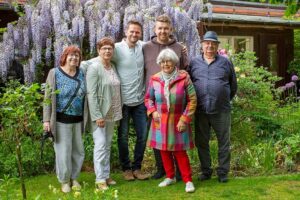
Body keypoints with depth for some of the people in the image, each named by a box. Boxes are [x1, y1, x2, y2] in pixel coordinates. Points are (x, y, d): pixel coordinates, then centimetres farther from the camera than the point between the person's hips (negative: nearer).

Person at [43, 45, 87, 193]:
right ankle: (64, 181, 20)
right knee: (63, 151, 2)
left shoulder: (82, 73, 5)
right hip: (61, 120, -4)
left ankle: (74, 178, 30)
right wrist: (47, 120, -10)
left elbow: (86, 96, 8)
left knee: (78, 151, 12)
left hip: (78, 120, 4)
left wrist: (86, 118, 6)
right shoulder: (54, 73, -6)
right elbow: (48, 98, -6)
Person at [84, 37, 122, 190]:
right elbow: (91, 94, -17)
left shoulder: (113, 67, 9)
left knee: (108, 144, 13)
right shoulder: (94, 67, -13)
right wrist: (97, 115, -20)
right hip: (99, 113, -7)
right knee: (100, 144, -7)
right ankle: (100, 179, 2)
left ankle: (106, 175, 23)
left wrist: (117, 112, 11)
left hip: (112, 113, 7)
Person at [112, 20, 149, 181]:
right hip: (123, 101, -4)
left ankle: (137, 167, 25)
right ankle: (126, 168, 25)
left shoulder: (143, 47, 2)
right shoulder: (117, 49, -10)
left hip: (140, 101, 4)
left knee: (143, 136, 9)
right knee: (123, 137, 8)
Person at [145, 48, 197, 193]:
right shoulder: (154, 79, -1)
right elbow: (148, 98, 12)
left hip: (177, 121, -3)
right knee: (164, 150, 10)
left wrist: (185, 119, -10)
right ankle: (170, 177, 28)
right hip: (160, 121, 3)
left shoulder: (184, 78, -8)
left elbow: (192, 100, -5)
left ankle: (188, 180, 12)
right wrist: (153, 111, -6)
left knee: (180, 151, 0)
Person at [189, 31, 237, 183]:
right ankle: (206, 171, 23)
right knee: (201, 142, 9)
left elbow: (233, 86, 13)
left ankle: (223, 172, 18)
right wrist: (197, 102, 8)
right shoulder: (194, 62, 6)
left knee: (224, 143, 5)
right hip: (201, 111, 1)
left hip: (221, 111, -1)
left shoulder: (225, 62, 5)